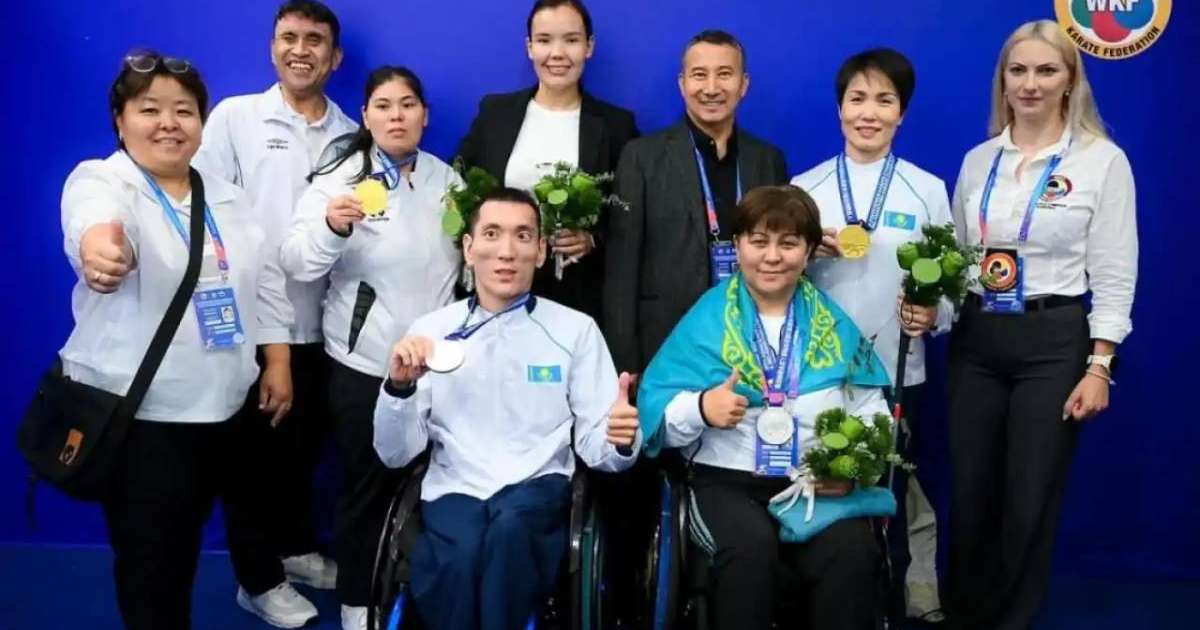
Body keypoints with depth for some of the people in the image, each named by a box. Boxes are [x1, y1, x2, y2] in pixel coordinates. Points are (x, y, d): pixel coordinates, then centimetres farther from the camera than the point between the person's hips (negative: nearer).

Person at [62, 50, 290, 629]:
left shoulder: (225, 196, 10)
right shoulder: (100, 182, -8)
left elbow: (265, 282, 13)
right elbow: (93, 220, -33)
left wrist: (277, 363, 5)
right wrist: (100, 247, -56)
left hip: (225, 403, 5)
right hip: (137, 409, -5)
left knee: (185, 544, 19)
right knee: (152, 560, 2)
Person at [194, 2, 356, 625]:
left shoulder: (351, 137, 7)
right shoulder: (233, 116, -1)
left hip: (318, 321, 3)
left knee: (303, 445, 16)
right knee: (251, 449, 8)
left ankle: (296, 547, 36)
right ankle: (257, 578, 21)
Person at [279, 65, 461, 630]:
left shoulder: (446, 179, 6)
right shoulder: (340, 178, -6)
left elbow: (469, 259, 16)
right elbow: (298, 264, -16)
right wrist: (332, 226, -35)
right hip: (365, 363, -3)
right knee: (367, 488, 6)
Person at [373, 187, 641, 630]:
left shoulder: (576, 329, 6)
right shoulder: (431, 330, 8)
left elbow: (594, 446, 3)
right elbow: (394, 454, 5)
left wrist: (619, 441, -21)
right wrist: (399, 386, -13)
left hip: (538, 487, 0)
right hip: (454, 489, 1)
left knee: (510, 524, -34)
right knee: (462, 551, -33)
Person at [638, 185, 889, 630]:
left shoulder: (834, 323, 11)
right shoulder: (706, 320, 4)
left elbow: (869, 413, 7)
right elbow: (655, 411, -2)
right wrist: (701, 408, -22)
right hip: (728, 481, -1)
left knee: (853, 551, -28)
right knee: (751, 546, -32)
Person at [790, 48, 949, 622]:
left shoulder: (928, 190, 4)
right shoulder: (803, 188, 4)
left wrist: (934, 315, -18)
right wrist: (811, 249, -13)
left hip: (897, 372, 0)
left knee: (888, 504, 7)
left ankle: (891, 610, 25)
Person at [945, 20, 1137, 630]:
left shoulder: (1102, 160, -3)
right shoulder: (979, 159, 8)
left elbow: (1114, 276, -5)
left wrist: (1099, 367, -10)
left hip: (1054, 341, -3)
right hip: (976, 339, 4)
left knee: (1029, 502, 4)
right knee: (968, 494, 10)